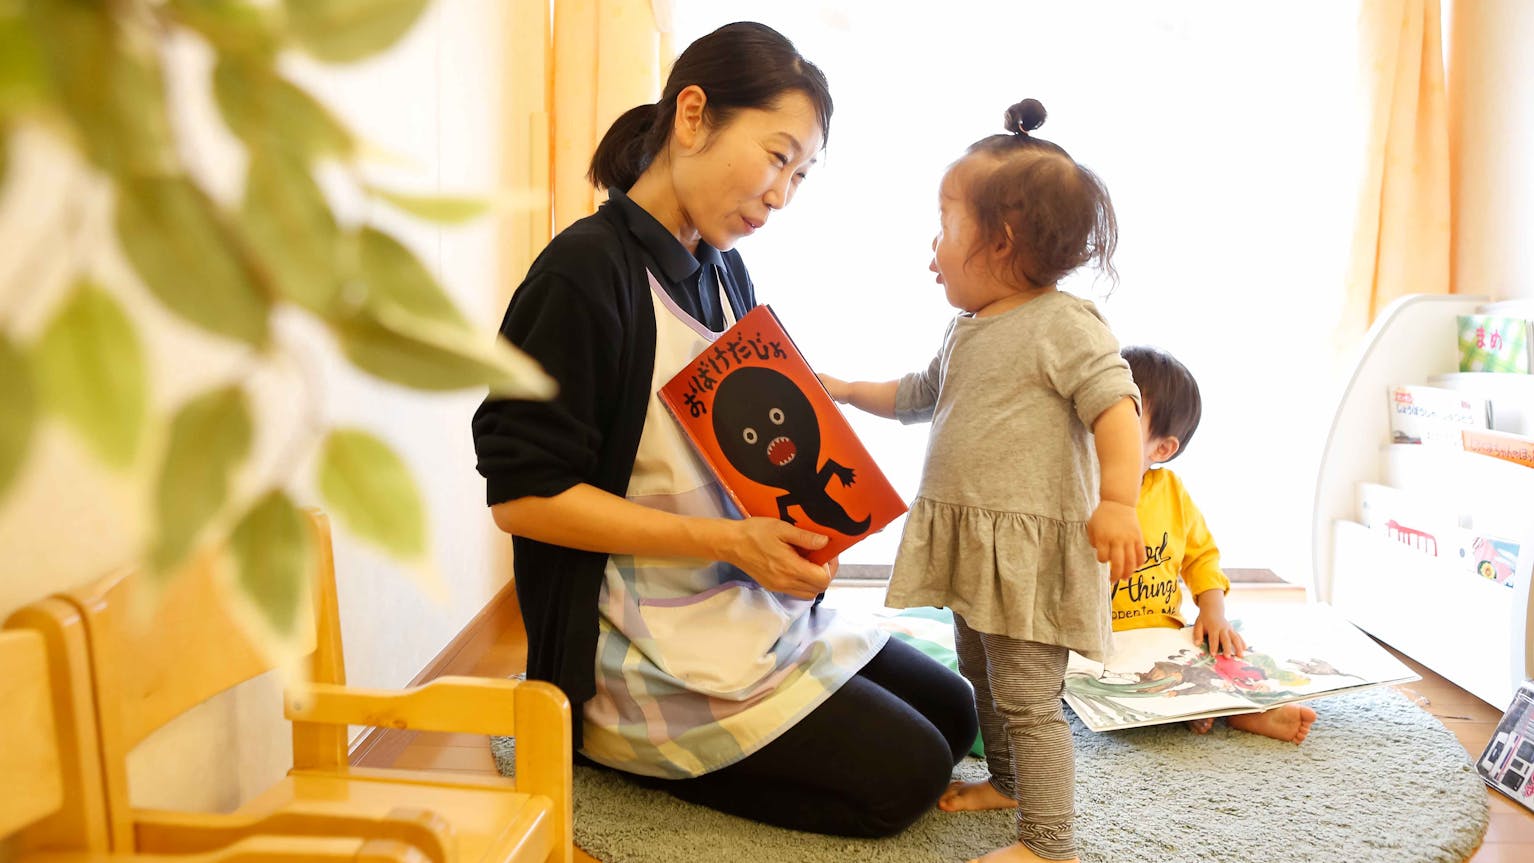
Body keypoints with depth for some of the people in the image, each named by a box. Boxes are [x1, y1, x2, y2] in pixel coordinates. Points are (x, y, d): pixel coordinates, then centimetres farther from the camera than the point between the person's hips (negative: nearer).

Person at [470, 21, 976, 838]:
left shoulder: (726, 274, 8)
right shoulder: (584, 271, -18)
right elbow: (522, 495, -20)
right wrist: (731, 541, -23)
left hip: (753, 609, 9)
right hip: (651, 646, -9)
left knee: (951, 712, 14)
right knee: (905, 773, -9)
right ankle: (627, 743, 1)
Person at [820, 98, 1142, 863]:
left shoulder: (1064, 324, -15)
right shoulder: (965, 331, 13)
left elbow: (1116, 405, -22)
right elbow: (918, 396, 27)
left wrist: (1116, 500, -32)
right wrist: (846, 391, 23)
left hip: (1031, 547, -9)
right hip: (969, 542, 10)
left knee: (1027, 698, -4)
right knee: (980, 675, 24)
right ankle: (1006, 780, 45)